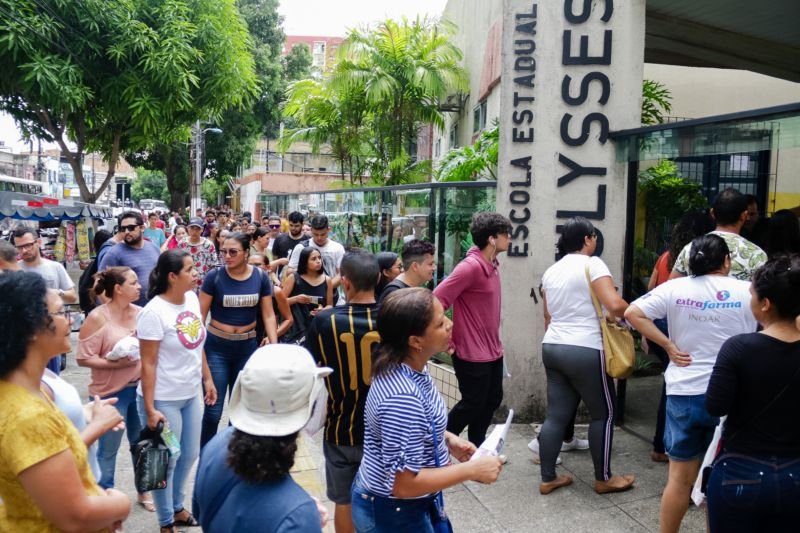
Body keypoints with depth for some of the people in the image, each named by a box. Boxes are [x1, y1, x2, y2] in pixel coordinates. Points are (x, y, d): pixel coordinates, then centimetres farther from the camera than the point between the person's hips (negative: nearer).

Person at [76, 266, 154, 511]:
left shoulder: (140, 312, 0)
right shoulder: (98, 317, -14)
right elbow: (83, 358, -15)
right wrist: (115, 364, -22)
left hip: (140, 387, 5)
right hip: (111, 392, -5)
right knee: (108, 449, 8)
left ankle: (144, 491, 35)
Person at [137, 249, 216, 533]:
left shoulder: (192, 299, 1)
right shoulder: (154, 312, -21)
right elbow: (148, 364, -19)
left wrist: (207, 379, 14)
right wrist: (149, 409, -19)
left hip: (190, 395, 7)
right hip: (163, 400, -7)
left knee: (190, 455, 20)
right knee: (167, 461, 9)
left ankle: (177, 507, 42)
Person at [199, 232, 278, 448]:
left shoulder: (261, 277, -5)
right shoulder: (214, 276, -11)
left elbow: (268, 315, 0)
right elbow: (201, 315, -6)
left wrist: (274, 346, -10)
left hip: (247, 346, 3)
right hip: (217, 347, -2)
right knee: (213, 409, -1)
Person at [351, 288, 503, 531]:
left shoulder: (406, 367, -5)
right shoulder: (403, 399, -33)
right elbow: (404, 483, -29)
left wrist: (448, 439, 0)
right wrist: (472, 469, -22)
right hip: (393, 513, -8)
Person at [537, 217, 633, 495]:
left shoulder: (551, 271, 14)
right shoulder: (592, 264, -9)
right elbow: (615, 305, -19)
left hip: (552, 348, 7)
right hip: (585, 351, -7)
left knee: (556, 415, 11)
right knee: (603, 413, 9)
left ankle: (547, 479, 16)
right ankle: (603, 479, 19)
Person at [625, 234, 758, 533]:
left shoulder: (674, 288, -3)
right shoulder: (747, 292, -5)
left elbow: (632, 313, -10)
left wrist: (668, 345, -6)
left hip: (684, 393, 1)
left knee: (680, 477, 13)